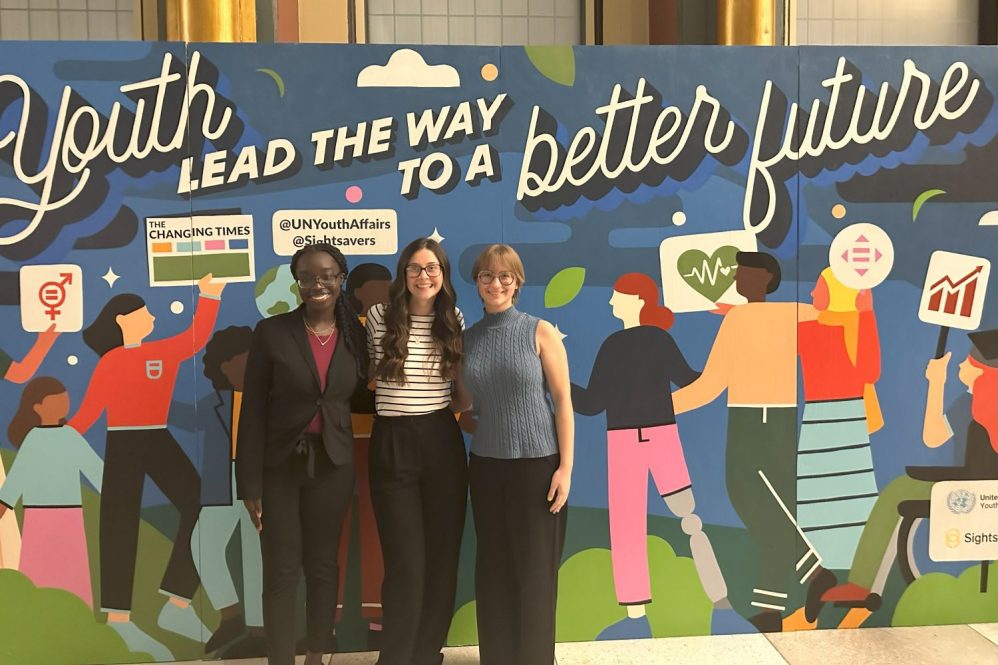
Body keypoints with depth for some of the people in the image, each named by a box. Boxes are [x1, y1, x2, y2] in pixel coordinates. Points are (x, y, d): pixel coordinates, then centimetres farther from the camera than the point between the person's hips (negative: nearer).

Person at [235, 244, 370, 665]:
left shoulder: (357, 336, 2)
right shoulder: (271, 332, -6)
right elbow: (253, 411, -7)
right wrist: (249, 484, -10)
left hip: (333, 465, 2)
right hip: (280, 465, -2)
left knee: (323, 565, 13)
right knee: (281, 571, 5)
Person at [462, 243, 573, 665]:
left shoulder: (540, 332, -5)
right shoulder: (469, 338, 5)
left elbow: (563, 401, -6)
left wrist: (566, 467, -11)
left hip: (537, 463, -3)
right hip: (486, 465, 3)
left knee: (535, 570, 5)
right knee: (493, 568, 11)